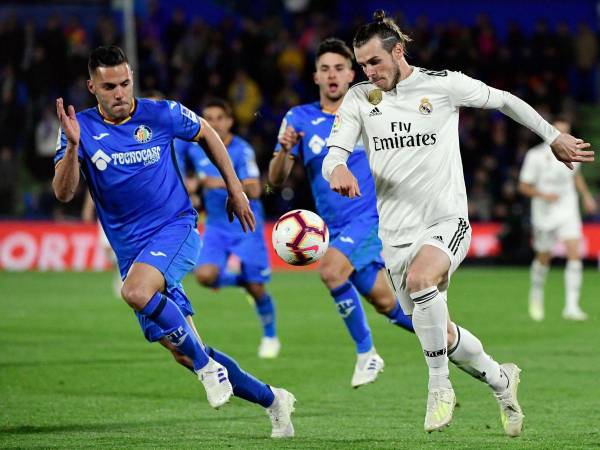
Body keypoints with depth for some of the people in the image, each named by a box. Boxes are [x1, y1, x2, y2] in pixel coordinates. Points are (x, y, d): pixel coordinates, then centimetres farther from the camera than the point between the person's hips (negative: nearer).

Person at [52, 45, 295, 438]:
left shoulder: (160, 114, -6)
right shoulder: (82, 127, -3)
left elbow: (207, 134, 14)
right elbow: (64, 193, -12)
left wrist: (235, 190, 15)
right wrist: (72, 146, -28)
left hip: (176, 227, -4)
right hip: (130, 249, 4)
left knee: (136, 291, -35)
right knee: (182, 352, 2)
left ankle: (207, 365, -17)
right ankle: (271, 399, 18)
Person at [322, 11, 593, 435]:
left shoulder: (443, 84, -5)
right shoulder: (359, 98, 1)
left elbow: (504, 100, 9)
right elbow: (333, 154, -8)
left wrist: (554, 136, 16)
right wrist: (338, 170, -33)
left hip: (447, 223, -4)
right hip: (396, 235, 4)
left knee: (419, 279, -36)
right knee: (441, 336, 11)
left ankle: (440, 385, -20)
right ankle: (501, 380, 39)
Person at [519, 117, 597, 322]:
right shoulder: (536, 155, -14)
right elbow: (524, 186, -9)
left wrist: (586, 196, 14)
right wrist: (543, 195, -24)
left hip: (568, 212, 2)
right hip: (545, 213, -2)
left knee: (575, 253, -14)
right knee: (544, 257, 11)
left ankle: (571, 307, -15)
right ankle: (536, 294, 41)